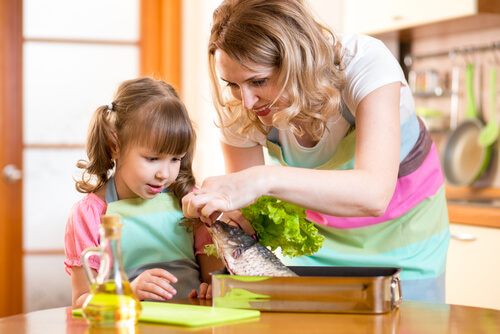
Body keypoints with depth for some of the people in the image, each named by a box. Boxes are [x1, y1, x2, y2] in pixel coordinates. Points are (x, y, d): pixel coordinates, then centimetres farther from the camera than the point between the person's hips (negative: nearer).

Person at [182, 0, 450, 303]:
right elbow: (242, 209, -15)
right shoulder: (240, 109, -23)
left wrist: (265, 179, -59)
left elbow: (375, 193, -47)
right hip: (318, 234, 2)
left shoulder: (365, 61, -34)